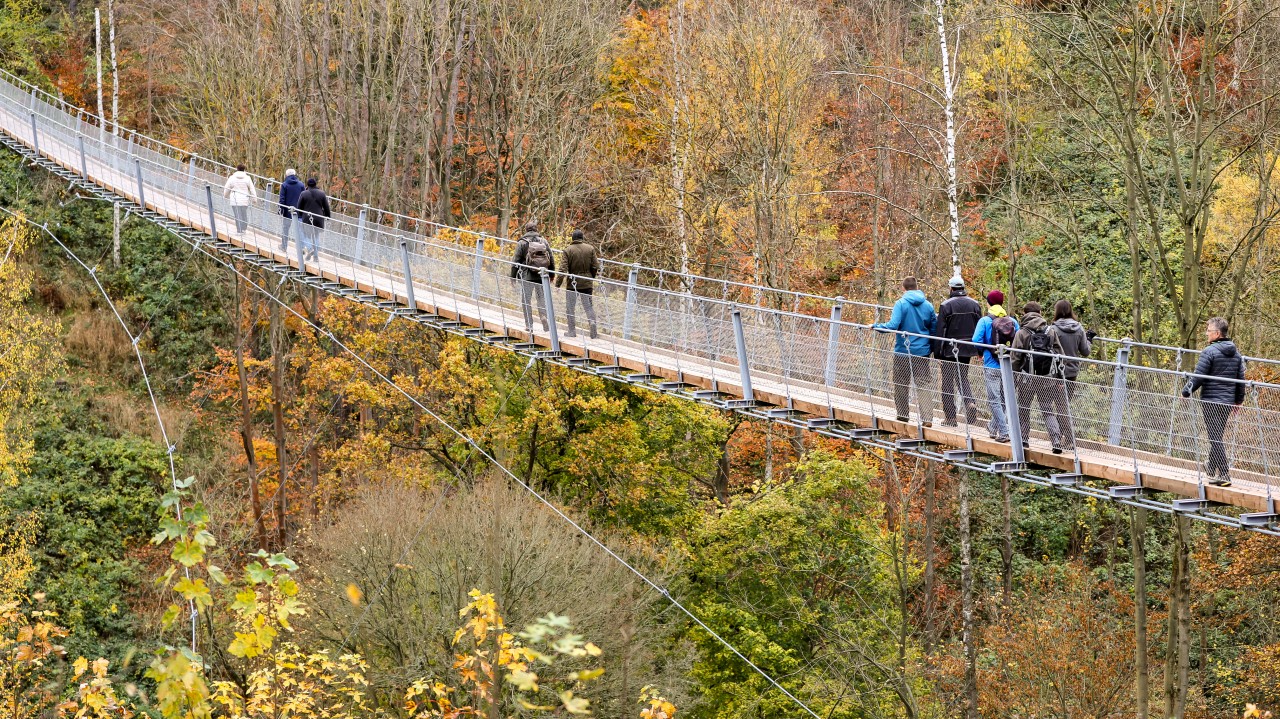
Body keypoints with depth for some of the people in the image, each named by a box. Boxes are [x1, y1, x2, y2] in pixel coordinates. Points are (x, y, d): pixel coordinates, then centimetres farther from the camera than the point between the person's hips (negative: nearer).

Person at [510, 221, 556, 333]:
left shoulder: (522, 243, -5)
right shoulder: (544, 241, 5)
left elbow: (516, 261, -4)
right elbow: (551, 260, 9)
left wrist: (513, 276, 5)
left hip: (527, 276, -3)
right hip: (542, 276, 3)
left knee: (526, 301, 4)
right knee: (542, 298, 11)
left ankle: (529, 326, 3)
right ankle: (546, 323, -3)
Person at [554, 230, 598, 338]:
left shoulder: (568, 250, -8)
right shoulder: (590, 249, 0)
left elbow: (564, 269, -12)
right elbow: (594, 267, 2)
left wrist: (558, 284, -7)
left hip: (572, 284, -2)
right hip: (587, 284, 2)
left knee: (570, 307, 9)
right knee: (588, 306, 11)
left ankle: (572, 331, 9)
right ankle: (592, 322, -9)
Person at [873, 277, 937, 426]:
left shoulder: (901, 304, -10)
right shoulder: (928, 306, 3)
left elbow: (893, 325, -20)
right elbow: (934, 329, 8)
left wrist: (876, 326, -8)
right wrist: (932, 348, 19)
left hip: (903, 351, -3)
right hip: (922, 352, 3)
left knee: (901, 385, 12)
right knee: (923, 384, 1)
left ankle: (902, 415, 19)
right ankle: (927, 418, -10)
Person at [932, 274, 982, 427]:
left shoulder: (946, 305, -9)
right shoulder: (974, 304, 5)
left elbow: (940, 331, -9)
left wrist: (937, 353, -5)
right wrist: (980, 351, 16)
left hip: (950, 349, -4)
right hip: (968, 349, 4)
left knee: (948, 381, 5)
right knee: (962, 377, 18)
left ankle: (950, 417, 6)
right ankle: (970, 402, -9)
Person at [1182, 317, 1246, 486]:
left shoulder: (1210, 352, -12)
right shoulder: (1236, 354, 11)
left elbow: (1198, 377, -13)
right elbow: (1240, 379, 16)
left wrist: (1186, 392, 1)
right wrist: (1239, 400, 26)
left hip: (1211, 401, -7)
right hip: (1228, 401, 7)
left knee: (1215, 437, -7)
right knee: (1217, 436, 18)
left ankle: (1224, 474, -14)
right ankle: (1211, 470, 28)